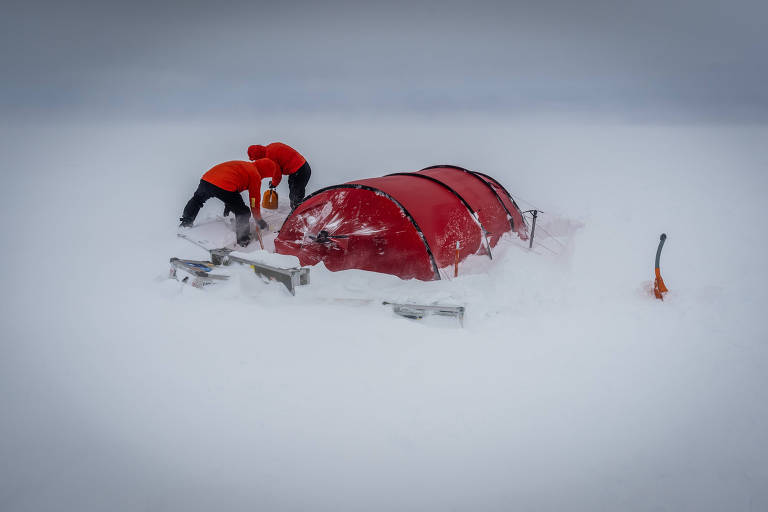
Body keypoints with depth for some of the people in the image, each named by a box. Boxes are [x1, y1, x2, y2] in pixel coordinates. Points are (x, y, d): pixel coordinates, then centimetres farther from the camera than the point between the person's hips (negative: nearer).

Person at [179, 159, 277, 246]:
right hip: (225, 187, -8)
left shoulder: (241, 164, 32)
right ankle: (243, 239, 12)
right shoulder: (255, 175, 9)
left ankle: (186, 222, 47)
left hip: (206, 180, 8)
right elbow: (254, 199, 9)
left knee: (197, 199, 37)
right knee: (242, 212, 9)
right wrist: (259, 220, 21)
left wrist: (228, 204, 51)